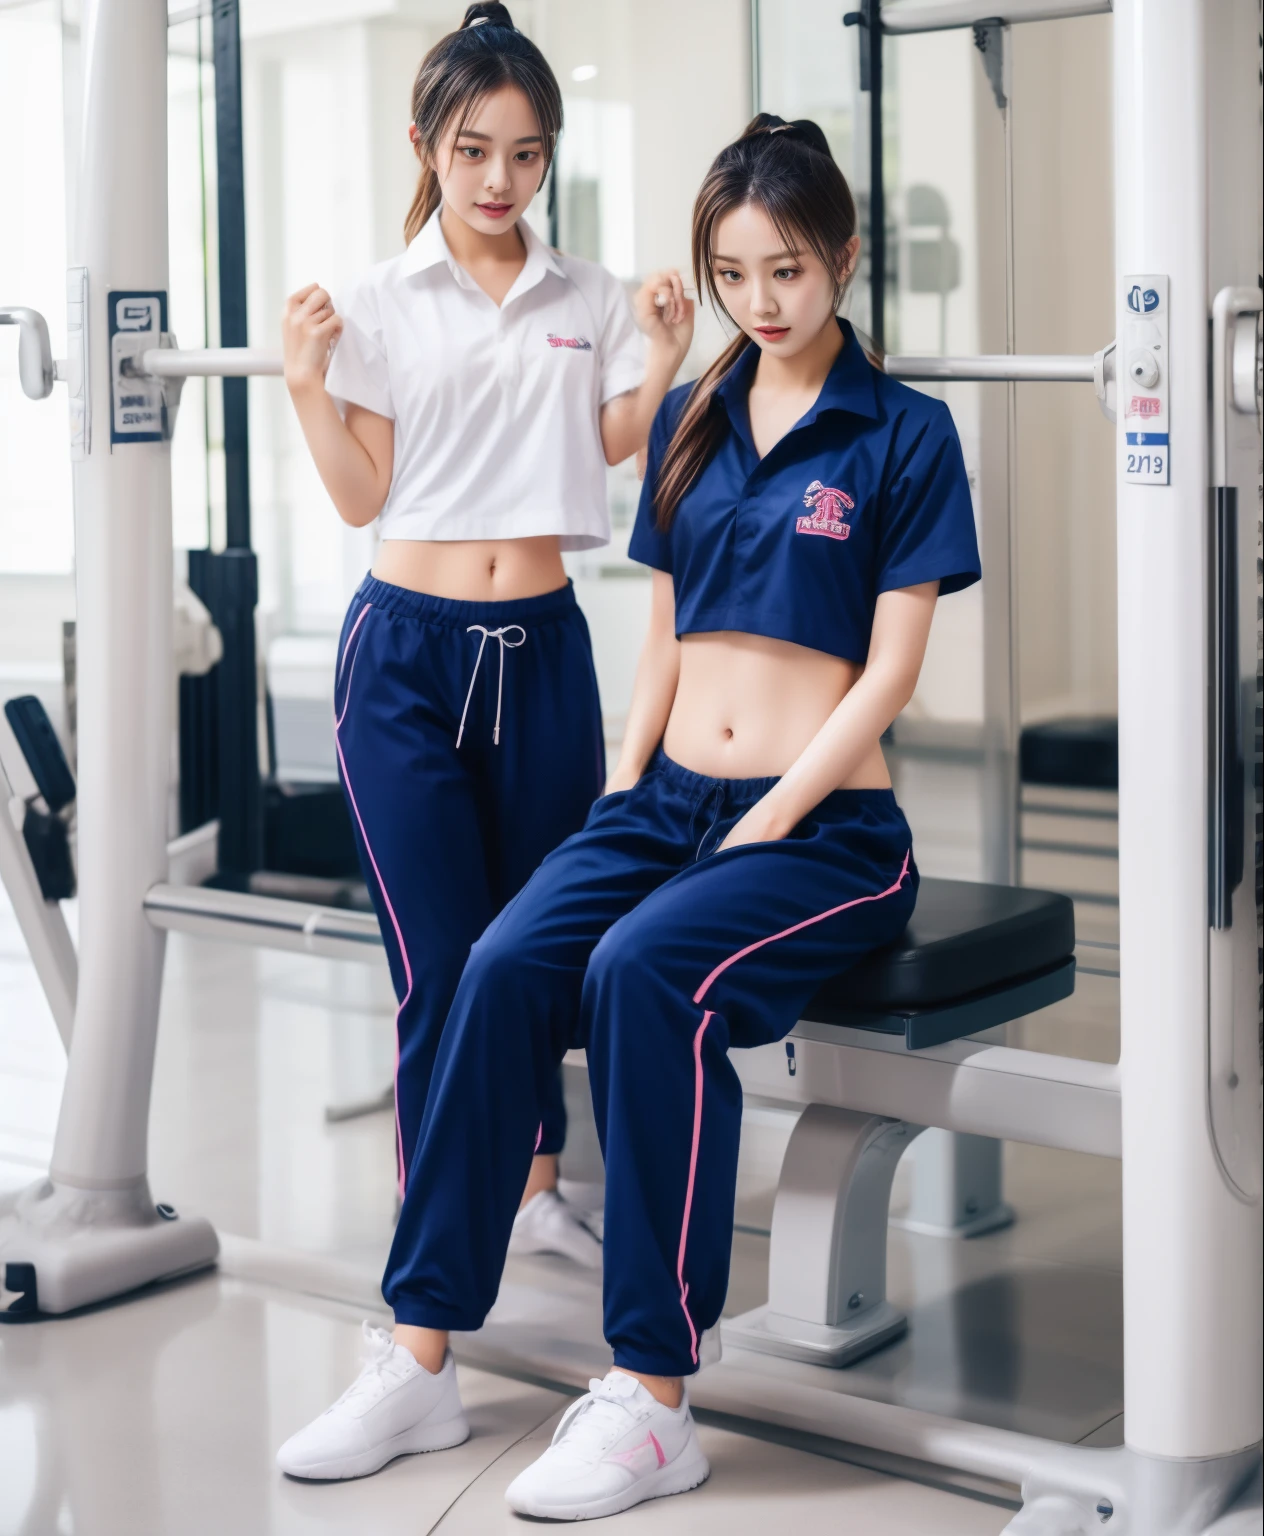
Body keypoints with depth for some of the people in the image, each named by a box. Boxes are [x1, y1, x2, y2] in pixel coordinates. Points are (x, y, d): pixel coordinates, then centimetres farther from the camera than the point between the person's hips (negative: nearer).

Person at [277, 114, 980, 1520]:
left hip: (822, 827, -5)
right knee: (504, 967, -23)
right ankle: (419, 1362, -17)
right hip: (667, 798, 5)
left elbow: (887, 674, -7)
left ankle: (650, 1403, -26)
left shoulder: (902, 434, -2)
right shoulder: (690, 420, 14)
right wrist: (625, 793, 2)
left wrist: (756, 833, -14)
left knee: (644, 969, -33)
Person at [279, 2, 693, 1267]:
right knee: (441, 961, -3)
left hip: (541, 647, 3)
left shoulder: (589, 304, 7)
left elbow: (606, 450, 12)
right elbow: (361, 497, -1)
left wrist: (661, 360, 1)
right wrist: (307, 384, -12)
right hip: (407, 650, -3)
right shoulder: (378, 306, -1)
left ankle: (534, 1189, 31)